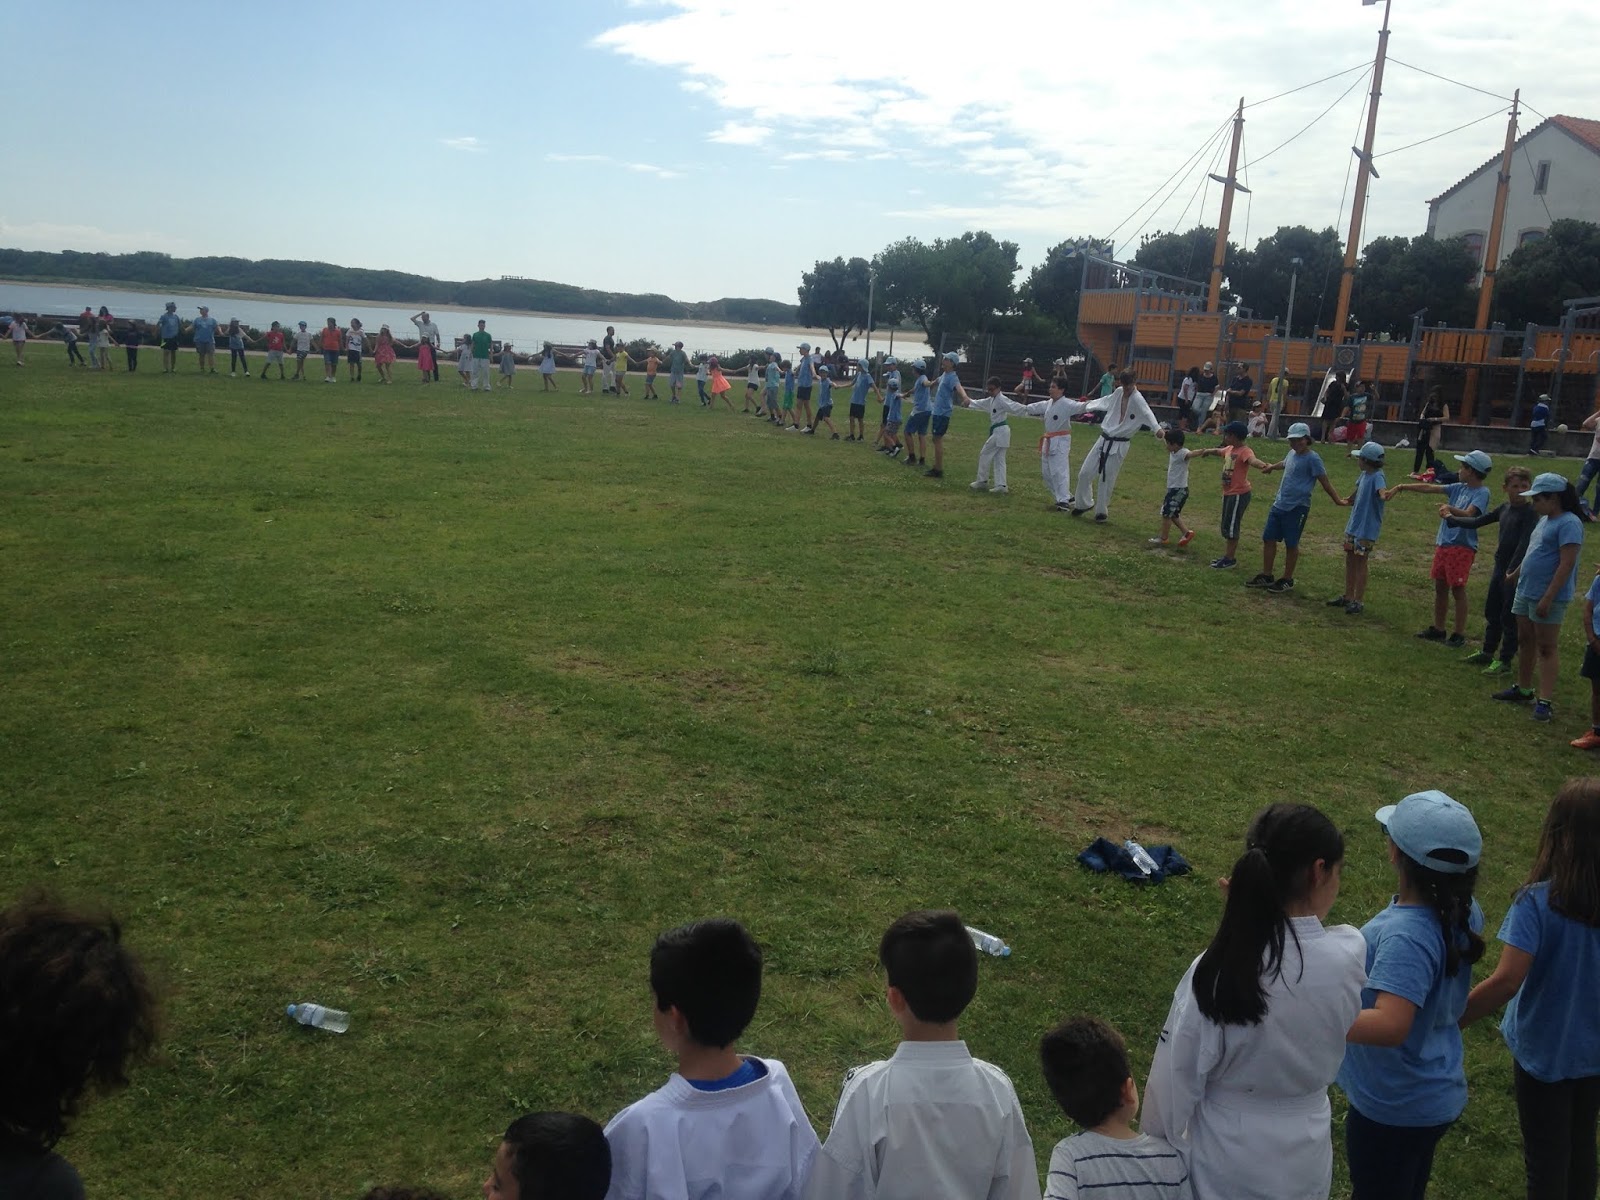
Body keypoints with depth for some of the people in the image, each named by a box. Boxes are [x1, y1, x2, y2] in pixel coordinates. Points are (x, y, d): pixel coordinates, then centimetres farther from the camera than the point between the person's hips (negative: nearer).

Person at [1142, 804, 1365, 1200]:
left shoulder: (1216, 971, -27)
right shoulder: (1349, 956, -20)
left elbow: (1175, 1078, -15)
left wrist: (1158, 1151, 2)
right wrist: (1260, 908, -6)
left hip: (1226, 1163, -2)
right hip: (1304, 1158, 3)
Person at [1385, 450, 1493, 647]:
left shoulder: (1482, 493, -10)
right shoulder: (1459, 488, 11)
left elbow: (1468, 514, -26)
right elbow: (1429, 488, 13)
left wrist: (1450, 508, -44)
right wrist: (1401, 487, 13)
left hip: (1462, 547, -8)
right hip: (1443, 544, 8)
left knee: (1458, 590, -3)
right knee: (1440, 587, 13)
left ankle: (1460, 634, 5)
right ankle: (1437, 629, 24)